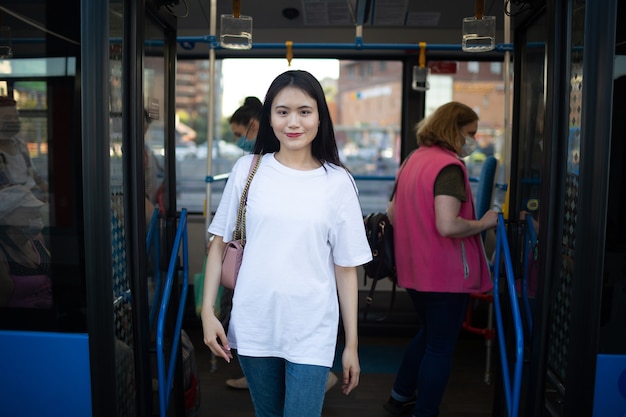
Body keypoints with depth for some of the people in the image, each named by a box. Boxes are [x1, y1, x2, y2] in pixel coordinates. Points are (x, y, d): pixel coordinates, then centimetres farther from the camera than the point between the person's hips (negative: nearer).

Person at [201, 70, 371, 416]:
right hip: (253, 325, 2)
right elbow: (220, 243, 5)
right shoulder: (247, 170, -1)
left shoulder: (338, 182, -4)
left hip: (312, 332, -1)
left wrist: (352, 344, 1)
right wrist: (207, 312, -1)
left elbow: (346, 268, -1)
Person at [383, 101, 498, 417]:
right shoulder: (449, 166, -19)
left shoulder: (414, 159, 10)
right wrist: (483, 223, -14)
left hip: (415, 269, 9)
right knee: (440, 346, 6)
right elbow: (448, 225, -30)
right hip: (446, 273, -9)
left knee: (429, 334, 26)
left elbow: (396, 212, 20)